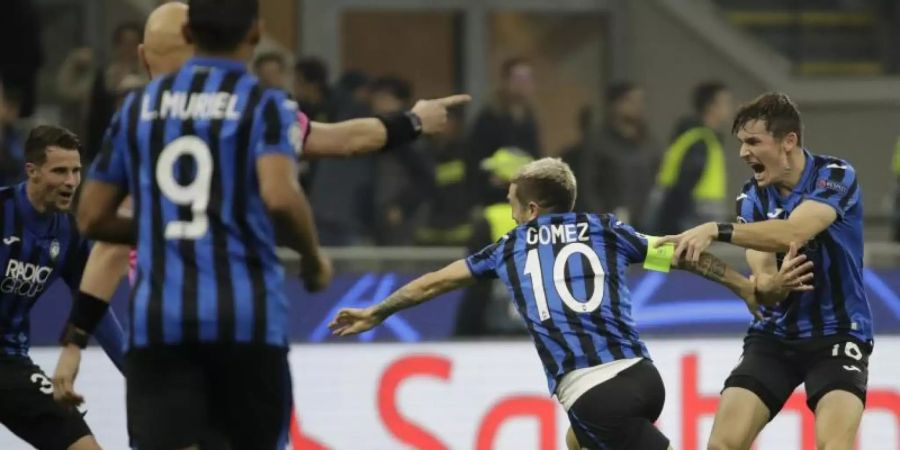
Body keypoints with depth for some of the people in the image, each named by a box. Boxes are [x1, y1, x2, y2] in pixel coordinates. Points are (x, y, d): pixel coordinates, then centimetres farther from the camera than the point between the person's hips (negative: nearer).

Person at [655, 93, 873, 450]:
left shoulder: (835, 177, -14)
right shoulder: (752, 197, 0)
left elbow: (792, 233, -32)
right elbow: (763, 279, -11)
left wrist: (716, 231, -40)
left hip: (837, 333, -4)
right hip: (776, 335, 4)